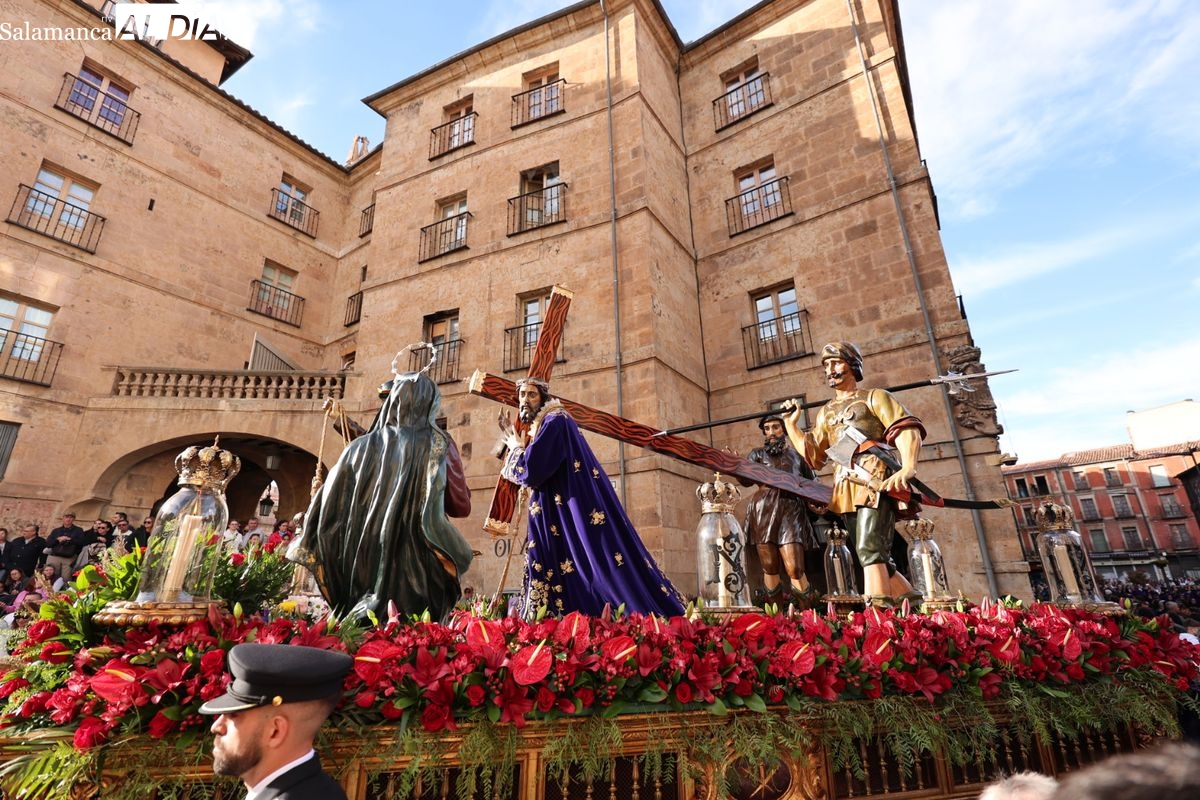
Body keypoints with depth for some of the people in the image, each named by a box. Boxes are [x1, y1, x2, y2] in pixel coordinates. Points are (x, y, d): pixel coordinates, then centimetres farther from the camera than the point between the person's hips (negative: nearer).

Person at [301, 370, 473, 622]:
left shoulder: (362, 447, 5)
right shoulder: (438, 444, -2)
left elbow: (326, 510, 9)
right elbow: (461, 506, -1)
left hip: (362, 564, 3)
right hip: (415, 565, -3)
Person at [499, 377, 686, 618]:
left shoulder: (554, 421, -10)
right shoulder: (543, 425, 22)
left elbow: (530, 472, -19)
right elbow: (535, 473, 23)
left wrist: (515, 447, 1)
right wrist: (514, 439, 20)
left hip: (576, 511, -10)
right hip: (560, 516, 10)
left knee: (600, 566, -10)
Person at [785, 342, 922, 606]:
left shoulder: (875, 397, 10)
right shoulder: (825, 413, 25)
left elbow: (907, 429, -5)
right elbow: (813, 455, 23)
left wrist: (908, 467, -23)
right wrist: (791, 424, 19)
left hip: (877, 481, -6)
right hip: (847, 489, 6)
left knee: (870, 550, -19)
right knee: (877, 555, 7)